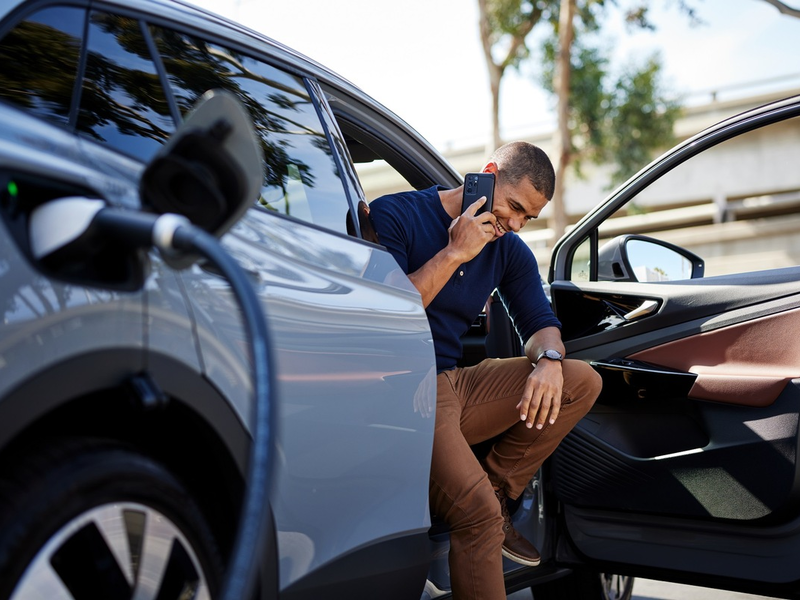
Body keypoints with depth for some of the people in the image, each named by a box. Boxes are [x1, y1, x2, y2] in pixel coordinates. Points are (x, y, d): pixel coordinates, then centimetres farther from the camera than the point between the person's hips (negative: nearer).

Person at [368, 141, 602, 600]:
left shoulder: (508, 249, 11)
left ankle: (497, 492, -2)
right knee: (477, 512, -28)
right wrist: (454, 254, -19)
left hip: (457, 388, 8)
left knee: (583, 381, -5)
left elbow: (540, 321, 11)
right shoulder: (396, 216, -9)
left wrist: (549, 360, -13)